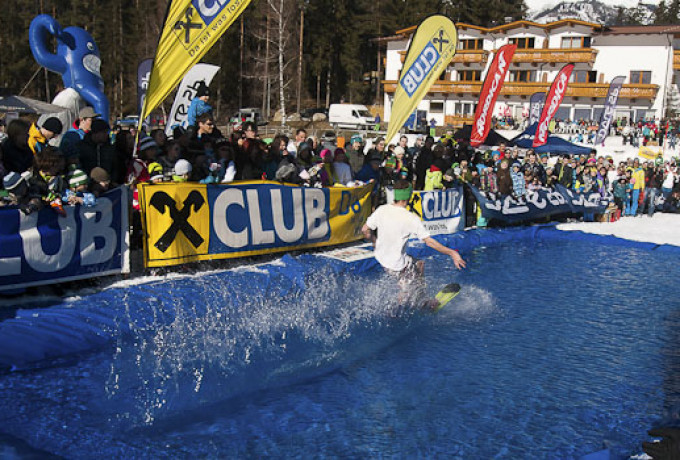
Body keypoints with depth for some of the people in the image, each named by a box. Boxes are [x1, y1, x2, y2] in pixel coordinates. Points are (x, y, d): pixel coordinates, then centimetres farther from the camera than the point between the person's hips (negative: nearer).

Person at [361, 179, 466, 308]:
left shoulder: (382, 210, -9)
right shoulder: (411, 219, -24)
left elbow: (365, 230, -2)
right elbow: (429, 241, -23)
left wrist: (375, 242, 17)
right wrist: (451, 253, -16)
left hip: (381, 257, 7)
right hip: (397, 265, -7)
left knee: (419, 264, 27)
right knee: (405, 297, 13)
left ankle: (421, 301, 37)